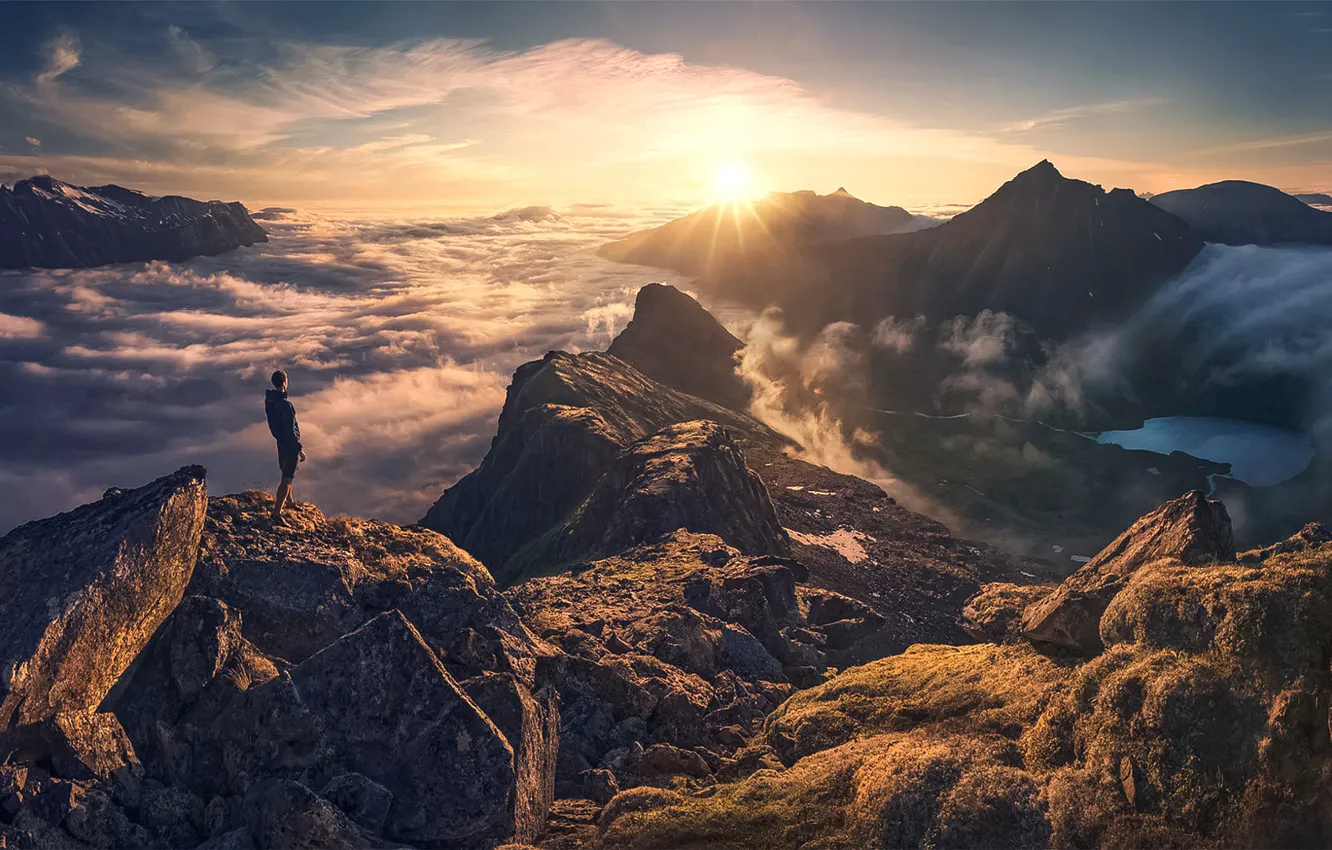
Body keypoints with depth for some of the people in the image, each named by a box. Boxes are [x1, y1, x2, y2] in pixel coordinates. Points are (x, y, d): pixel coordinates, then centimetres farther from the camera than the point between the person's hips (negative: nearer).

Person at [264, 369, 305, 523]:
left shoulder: (268, 399, -3)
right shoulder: (285, 405, -29)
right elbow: (290, 431, -26)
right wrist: (300, 449, -18)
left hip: (280, 441, 9)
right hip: (290, 444, -9)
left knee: (286, 474, 26)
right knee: (287, 478, -2)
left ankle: (289, 500, 44)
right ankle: (277, 512, 1)